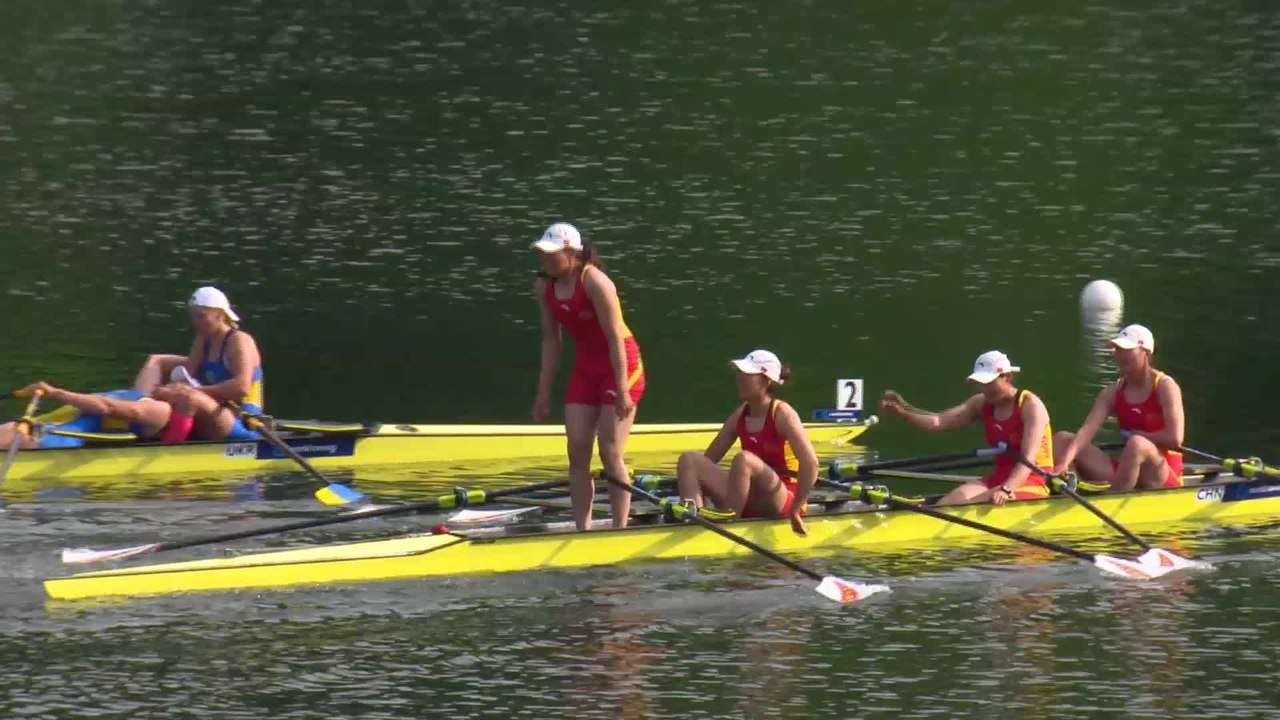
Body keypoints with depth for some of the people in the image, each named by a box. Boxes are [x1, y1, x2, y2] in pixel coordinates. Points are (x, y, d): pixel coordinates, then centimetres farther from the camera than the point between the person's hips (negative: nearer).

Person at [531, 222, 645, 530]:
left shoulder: (594, 282, -22)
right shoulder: (544, 287, -1)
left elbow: (616, 338, -23)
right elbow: (551, 340, 8)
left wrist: (622, 391, -24)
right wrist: (544, 390, 7)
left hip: (620, 365, -7)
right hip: (584, 369, 7)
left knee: (610, 453, -8)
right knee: (577, 451, 0)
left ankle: (619, 529, 1)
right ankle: (582, 530, 4)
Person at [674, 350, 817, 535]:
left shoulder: (782, 414, -9)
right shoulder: (741, 414, 11)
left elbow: (810, 462, -20)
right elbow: (708, 459, 13)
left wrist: (796, 511, -21)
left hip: (781, 501, -7)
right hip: (749, 504, 7)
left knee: (744, 459, -35)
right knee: (689, 460, -9)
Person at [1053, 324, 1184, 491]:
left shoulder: (1164, 387, -7)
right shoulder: (1112, 392, 6)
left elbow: (1175, 439, -19)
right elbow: (1087, 429, -9)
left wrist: (1138, 435, -7)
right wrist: (1064, 463, -25)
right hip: (1124, 470, 6)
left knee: (1137, 445, -39)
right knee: (1063, 439, -4)